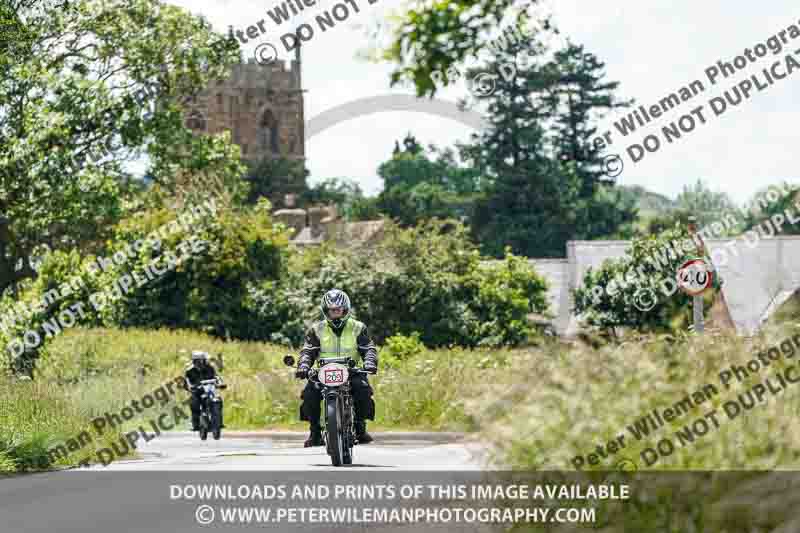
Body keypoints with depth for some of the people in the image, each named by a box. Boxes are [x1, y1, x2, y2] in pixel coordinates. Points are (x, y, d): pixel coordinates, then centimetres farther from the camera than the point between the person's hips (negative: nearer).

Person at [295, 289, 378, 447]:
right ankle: (315, 431, -9)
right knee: (310, 393, -26)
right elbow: (308, 351, 2)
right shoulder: (316, 330, 9)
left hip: (351, 372, -1)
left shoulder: (358, 328, 9)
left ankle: (360, 426, -13)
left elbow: (369, 349, 2)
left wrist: (369, 363, -20)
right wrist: (303, 366, -19)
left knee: (363, 389, -31)